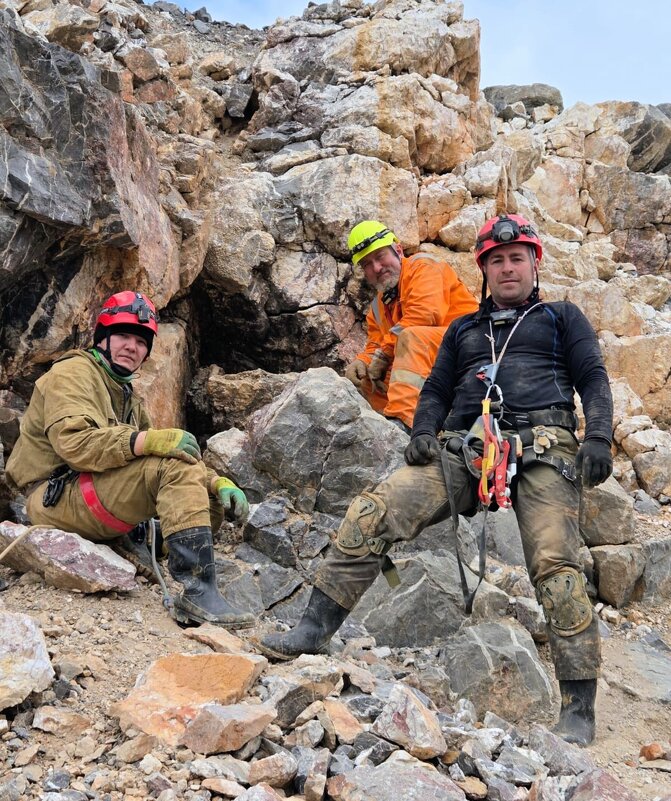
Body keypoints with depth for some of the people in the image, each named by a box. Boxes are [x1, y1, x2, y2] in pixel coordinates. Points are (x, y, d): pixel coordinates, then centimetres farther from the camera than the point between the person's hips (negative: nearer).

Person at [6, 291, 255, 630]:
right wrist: (147, 440, -35)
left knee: (213, 499, 0)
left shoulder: (128, 395, 23)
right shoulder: (73, 373, -3)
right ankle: (198, 592, -36)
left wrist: (218, 483, -3)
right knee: (175, 466, -29)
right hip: (56, 497, -8)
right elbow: (74, 442, -22)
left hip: (94, 505, 9)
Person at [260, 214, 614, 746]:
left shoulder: (562, 318, 24)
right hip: (464, 451, 3)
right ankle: (315, 629, -10)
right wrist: (423, 432, 4)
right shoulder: (464, 329, 32)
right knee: (371, 514, -16)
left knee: (556, 567, -21)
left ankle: (579, 712, -13)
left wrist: (599, 438, -8)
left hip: (542, 448, -3)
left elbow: (594, 379, 12)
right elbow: (436, 390, 26)